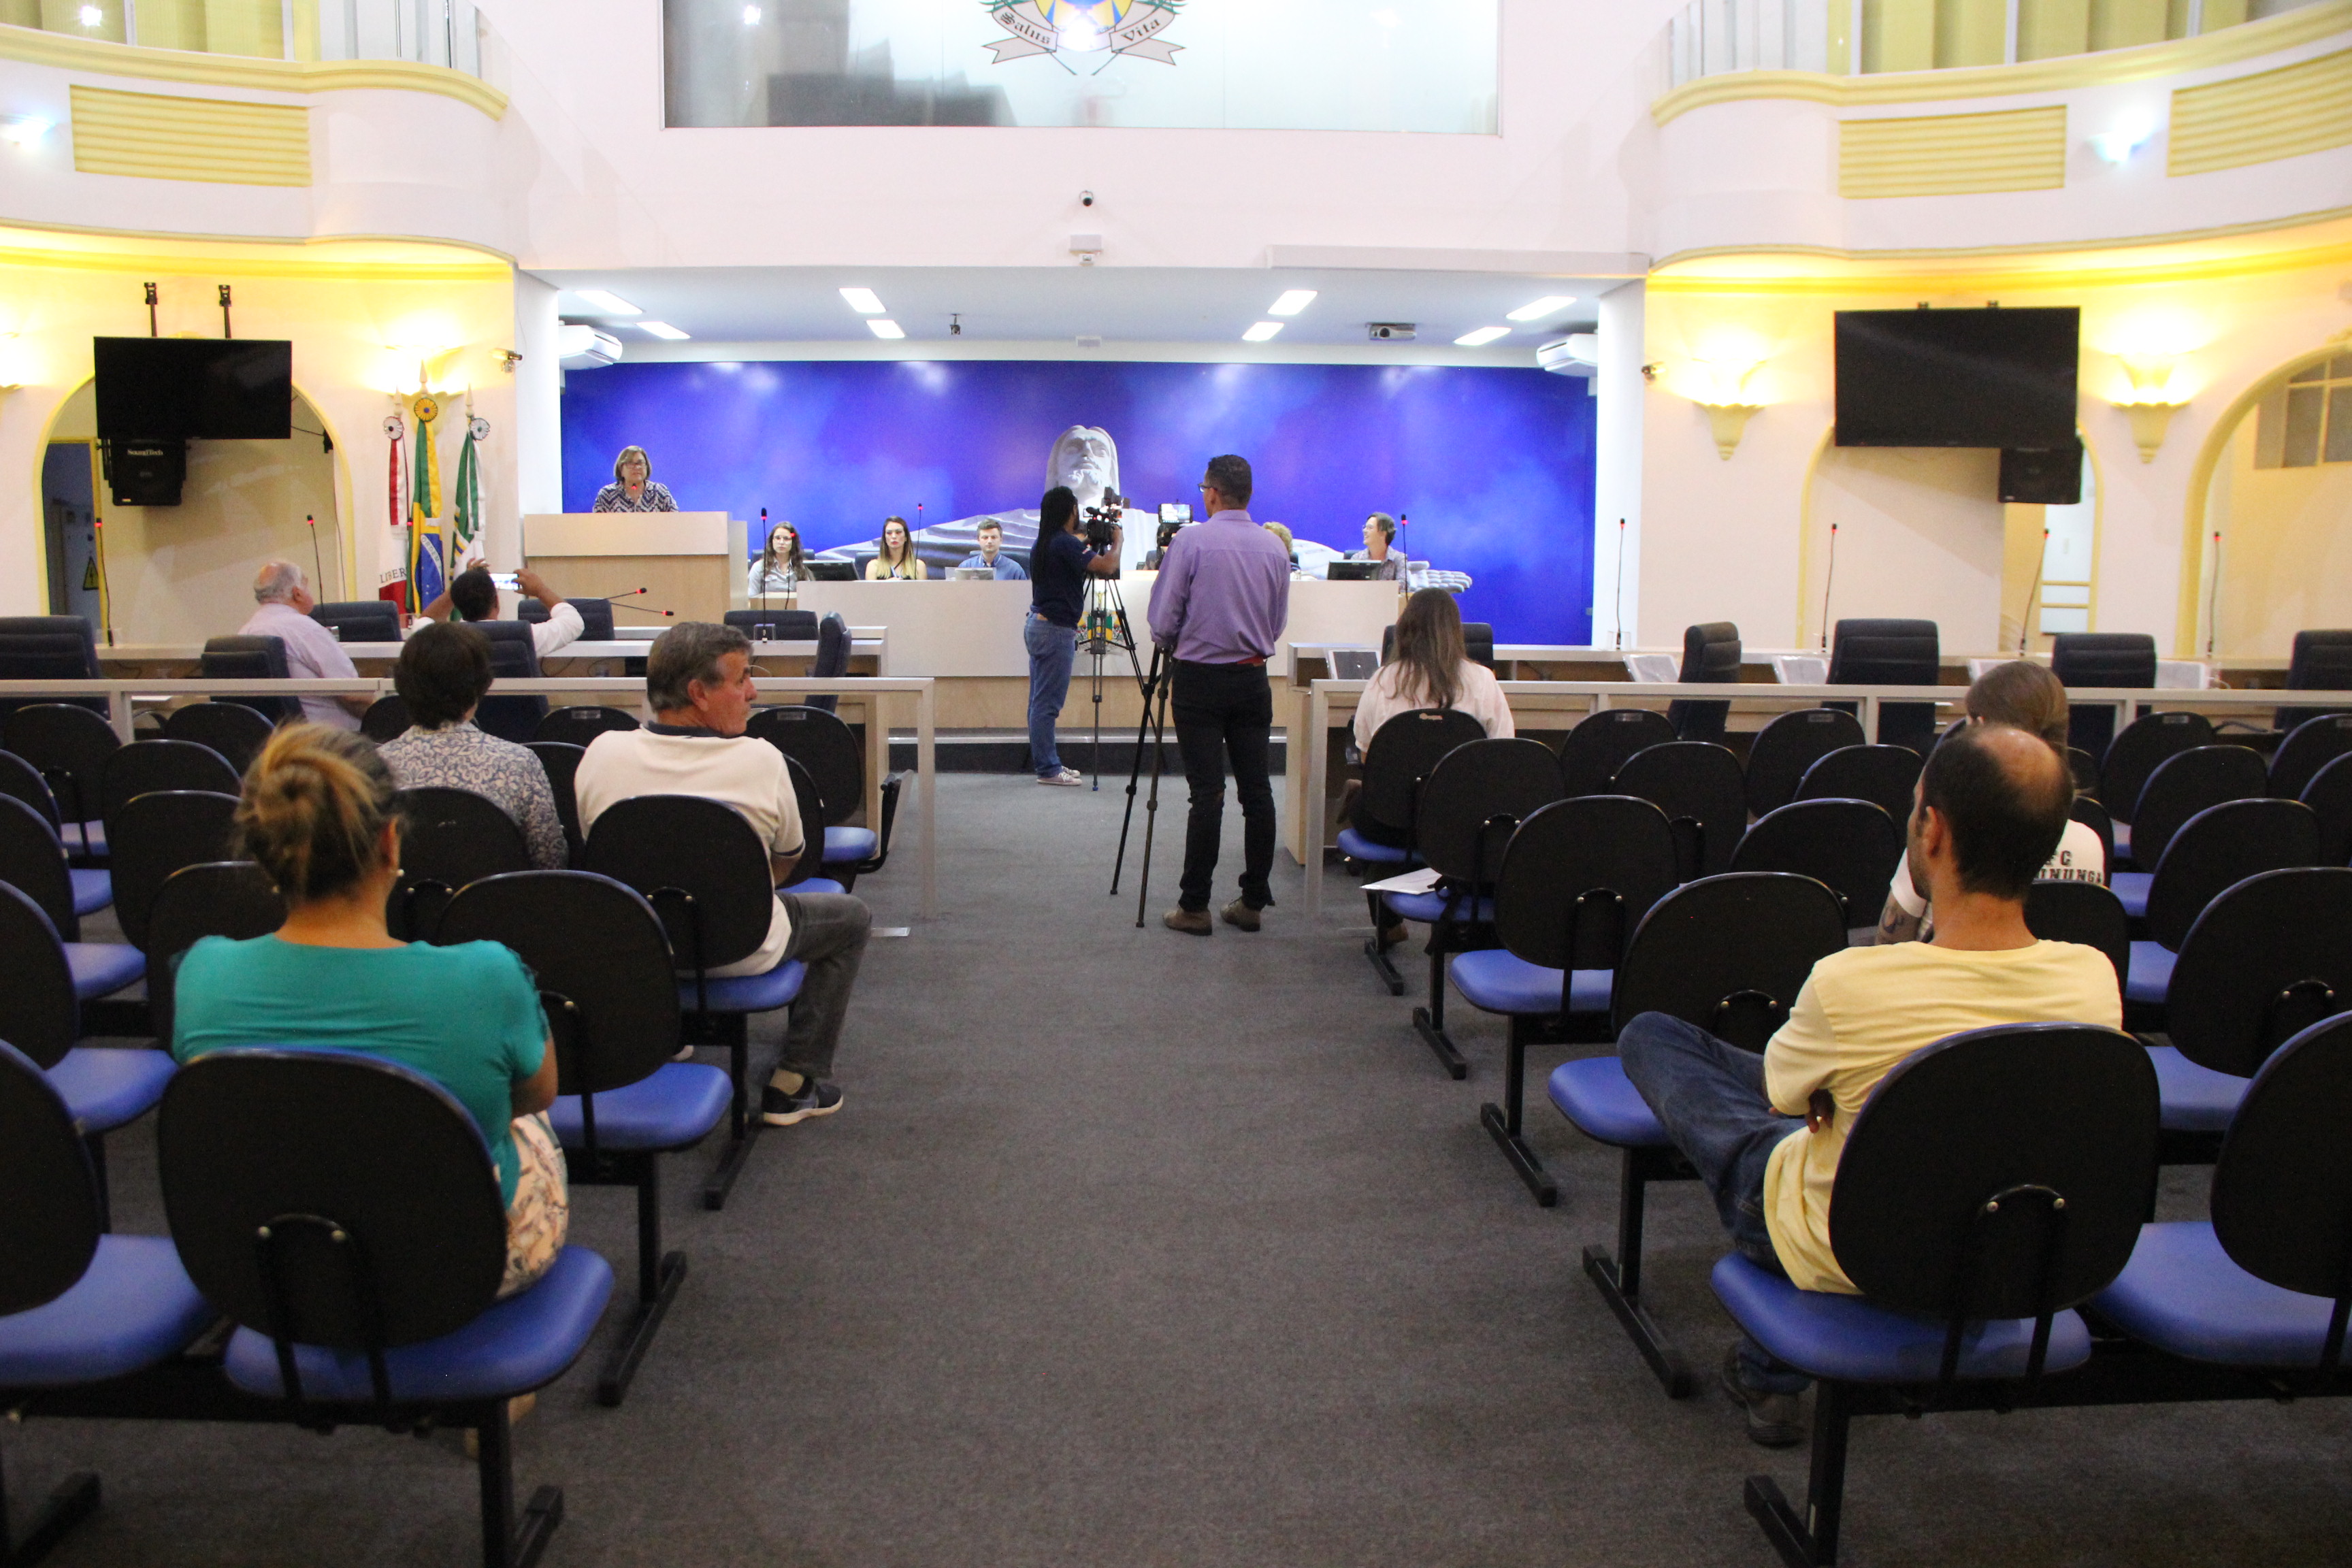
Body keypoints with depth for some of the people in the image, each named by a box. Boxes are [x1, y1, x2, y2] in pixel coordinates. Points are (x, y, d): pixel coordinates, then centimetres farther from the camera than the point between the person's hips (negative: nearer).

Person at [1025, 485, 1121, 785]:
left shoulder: (1043, 544, 13)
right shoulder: (1065, 544, -16)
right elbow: (1108, 566, -23)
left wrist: (1091, 544, 21)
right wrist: (1117, 540, -6)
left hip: (1038, 624, 10)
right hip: (1056, 630, -10)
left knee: (1040, 702, 12)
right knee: (1047, 704, -6)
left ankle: (1047, 763, 19)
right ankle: (1048, 769, -3)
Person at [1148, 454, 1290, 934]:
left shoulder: (1190, 542, -8)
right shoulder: (1275, 547, 5)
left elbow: (1162, 619, -7)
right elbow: (1279, 624, 13)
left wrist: (1173, 644, 13)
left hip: (1200, 679, -4)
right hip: (1253, 679, 4)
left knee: (1207, 794, -5)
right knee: (1256, 791, 6)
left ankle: (1193, 907, 0)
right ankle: (1252, 902, 12)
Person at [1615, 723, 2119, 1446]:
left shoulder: (1851, 986, -34)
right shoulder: (2095, 980, -20)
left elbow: (1781, 1091, -11)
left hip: (1842, 1256, -4)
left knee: (1649, 1035, 11)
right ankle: (1769, 1370, 32)